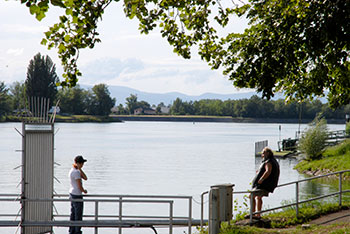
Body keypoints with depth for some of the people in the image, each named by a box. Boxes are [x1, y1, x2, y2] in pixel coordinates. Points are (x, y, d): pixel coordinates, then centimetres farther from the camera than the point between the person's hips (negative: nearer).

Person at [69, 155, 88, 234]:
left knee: (73, 214, 15)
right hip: (77, 196, -10)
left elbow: (85, 178, 4)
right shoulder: (76, 172, -20)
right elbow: (80, 187, -20)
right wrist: (84, 191, 0)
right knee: (78, 215, -2)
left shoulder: (73, 170, 10)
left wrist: (79, 169, -4)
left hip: (72, 194, 10)